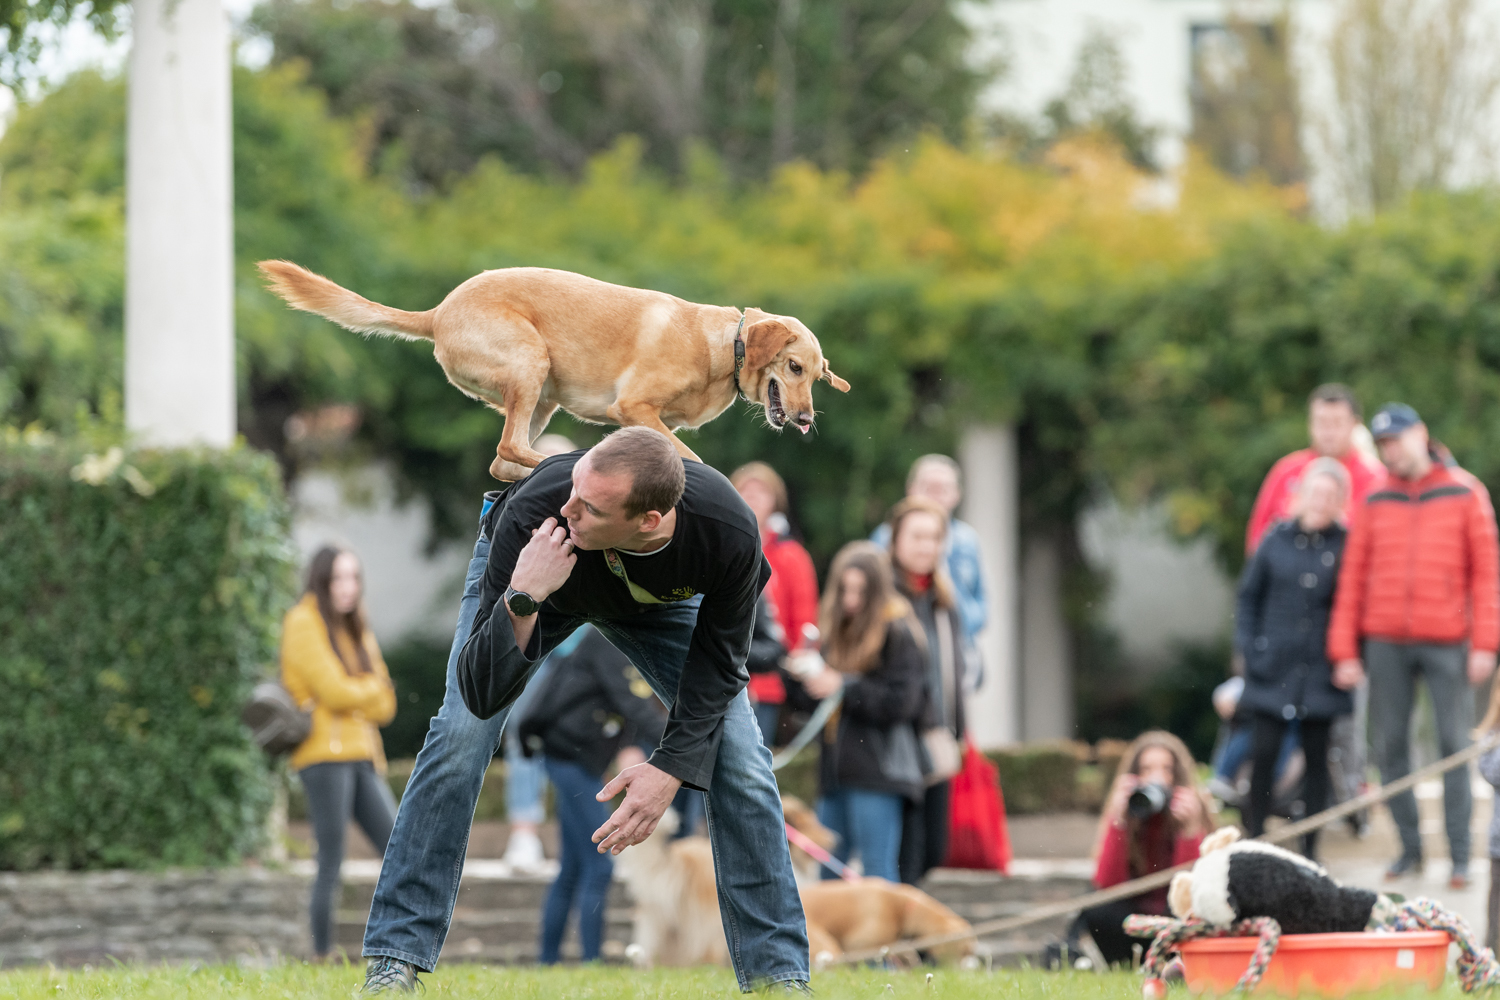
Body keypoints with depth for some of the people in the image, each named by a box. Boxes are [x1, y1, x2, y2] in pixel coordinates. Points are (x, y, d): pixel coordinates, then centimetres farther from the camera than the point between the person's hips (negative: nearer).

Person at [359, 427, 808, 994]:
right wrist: (523, 599, -55)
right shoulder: (533, 512, -44)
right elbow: (482, 695, -39)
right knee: (462, 732, -20)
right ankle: (394, 959, -9)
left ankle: (778, 973, 0)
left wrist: (672, 768, -30)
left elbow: (716, 662, -19)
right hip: (530, 573, -1)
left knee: (737, 752, -13)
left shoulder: (729, 533, -40)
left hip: (659, 601, 1)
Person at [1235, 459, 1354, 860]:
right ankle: (1255, 839, 3)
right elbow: (1248, 596, 10)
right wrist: (1248, 647, 1)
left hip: (1319, 672, -1)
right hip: (1273, 668, 1)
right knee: (1263, 753, -6)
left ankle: (1309, 846, 12)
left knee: (1316, 758, 5)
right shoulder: (1276, 541, 4)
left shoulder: (1347, 546, -1)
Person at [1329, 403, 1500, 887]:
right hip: (1386, 642, 3)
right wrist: (1345, 651, 2)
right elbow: (1353, 578, 9)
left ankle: (1459, 855, 0)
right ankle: (1409, 846, 12)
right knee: (1389, 746, 2)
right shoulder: (1376, 503, 10)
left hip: (1447, 642, -3)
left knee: (1454, 744, -3)